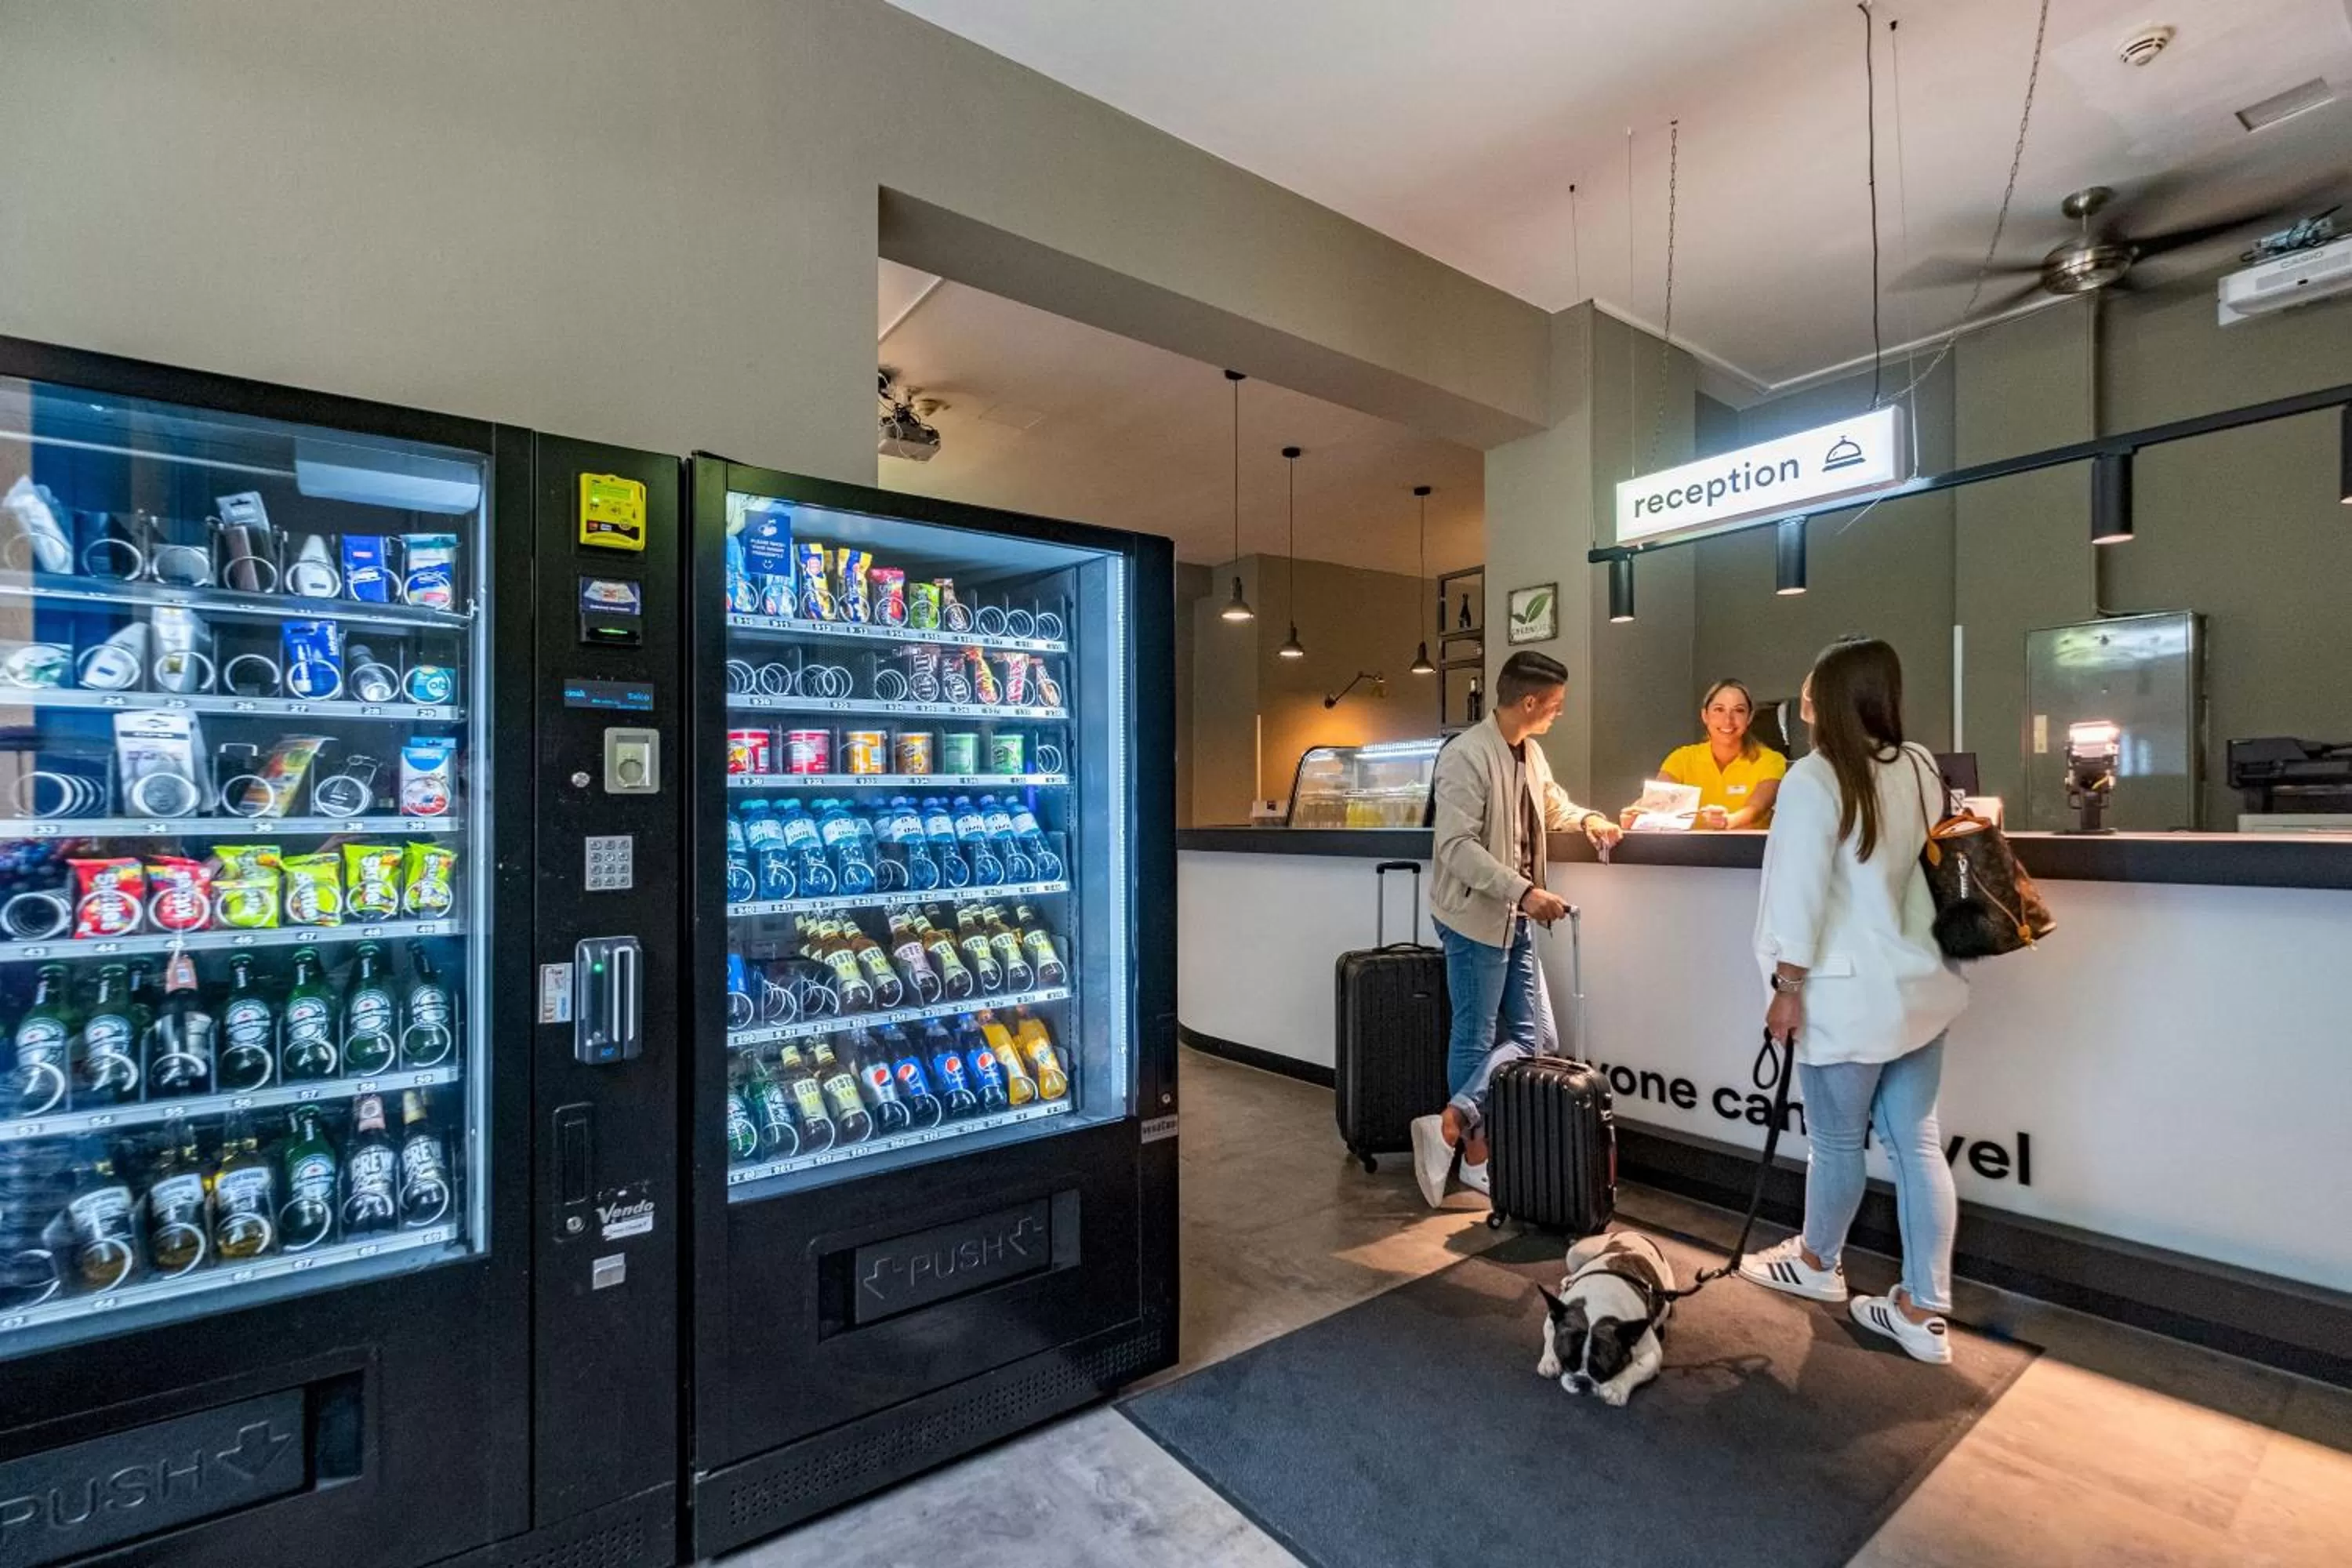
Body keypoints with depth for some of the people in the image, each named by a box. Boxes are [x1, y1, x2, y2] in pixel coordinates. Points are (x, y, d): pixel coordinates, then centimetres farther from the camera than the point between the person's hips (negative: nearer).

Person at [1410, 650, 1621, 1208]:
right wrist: (1524, 892, -30)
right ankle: (1475, 1155, 19)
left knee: (1534, 1039, 10)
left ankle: (1451, 1125, 14)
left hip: (1515, 921, 9)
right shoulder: (1465, 756, -18)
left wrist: (1584, 818, 10)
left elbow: (1552, 805, 30)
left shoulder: (1531, 752, 11)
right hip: (1475, 920, -9)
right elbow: (1458, 847, -25)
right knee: (1477, 1040, 4)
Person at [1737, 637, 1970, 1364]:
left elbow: (1801, 894, -18)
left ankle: (1817, 1263, 34)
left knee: (1837, 1141, 12)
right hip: (1919, 983, 7)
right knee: (1917, 1142, 12)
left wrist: (1788, 986, -12)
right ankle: (1923, 1311, 21)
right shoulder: (1921, 767, 5)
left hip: (1851, 994, -7)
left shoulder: (1814, 780, -17)